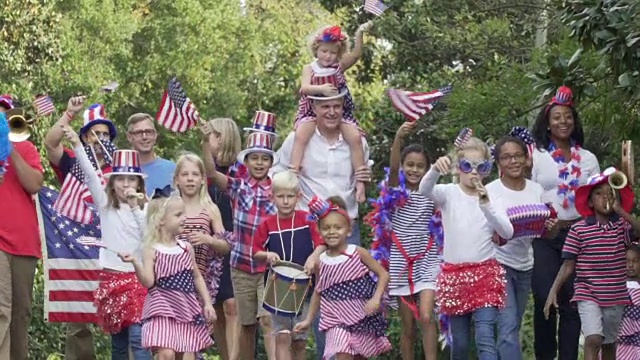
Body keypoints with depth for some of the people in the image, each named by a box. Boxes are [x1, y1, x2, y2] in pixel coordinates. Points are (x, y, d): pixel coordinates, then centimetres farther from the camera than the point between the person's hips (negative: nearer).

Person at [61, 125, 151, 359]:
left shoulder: (145, 208, 5)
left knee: (137, 337, -13)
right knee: (118, 340, 7)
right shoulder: (105, 204, 5)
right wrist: (76, 144, -18)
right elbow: (90, 174, -7)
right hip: (112, 276, 2)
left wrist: (135, 207, -12)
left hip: (138, 276, -2)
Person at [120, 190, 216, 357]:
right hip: (163, 308, -5)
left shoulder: (186, 247, 7)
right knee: (166, 354, -19)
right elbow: (148, 282, -15)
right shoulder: (151, 250, -7)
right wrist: (135, 262, -29)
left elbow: (197, 277, 15)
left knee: (179, 355, 11)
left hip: (185, 307, 5)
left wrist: (207, 303, 10)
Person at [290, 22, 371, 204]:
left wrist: (359, 34, -27)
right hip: (312, 112, -1)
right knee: (301, 135, -30)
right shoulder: (309, 69, 2)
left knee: (355, 137, -22)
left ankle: (360, 180, -16)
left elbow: (356, 54, -11)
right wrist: (321, 88, -36)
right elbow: (304, 88, -16)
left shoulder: (339, 67, 6)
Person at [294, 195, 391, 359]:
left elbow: (383, 274, -4)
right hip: (337, 320, 0)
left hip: (362, 317, 0)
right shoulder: (321, 261, -1)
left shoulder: (358, 253, -8)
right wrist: (308, 320, 10)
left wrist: (376, 299, -18)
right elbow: (318, 292, 11)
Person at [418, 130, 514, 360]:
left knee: (485, 338, -13)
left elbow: (507, 233, -10)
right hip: (455, 274, 1)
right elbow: (424, 189, -21)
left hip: (486, 273, -1)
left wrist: (486, 204, -23)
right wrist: (436, 169, -42)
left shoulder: (491, 196, 2)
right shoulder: (449, 194, 1)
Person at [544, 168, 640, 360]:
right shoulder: (578, 229, -3)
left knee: (609, 343, 15)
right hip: (588, 295, -3)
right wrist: (553, 291, -7)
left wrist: (621, 211, -20)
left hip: (615, 296, 3)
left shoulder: (621, 226, 1)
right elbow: (568, 265, -1)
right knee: (593, 339, -19)